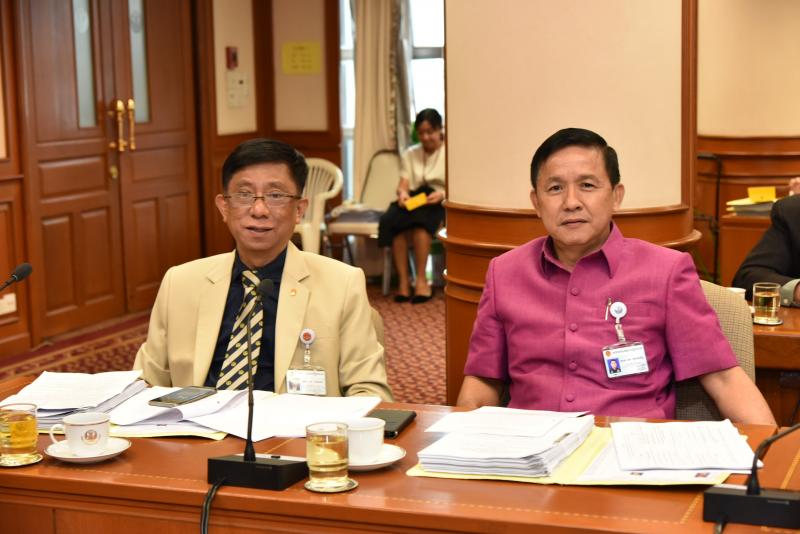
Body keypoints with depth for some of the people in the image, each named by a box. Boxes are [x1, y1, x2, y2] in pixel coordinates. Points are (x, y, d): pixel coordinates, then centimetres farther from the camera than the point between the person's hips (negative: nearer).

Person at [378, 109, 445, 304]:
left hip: (439, 205, -3)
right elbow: (403, 184, 10)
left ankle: (421, 279, -38)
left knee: (420, 217, -39)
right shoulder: (410, 154, 23)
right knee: (392, 219, -33)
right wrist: (403, 193, -14)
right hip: (412, 201, 3)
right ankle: (403, 280, -36)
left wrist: (442, 194, -20)